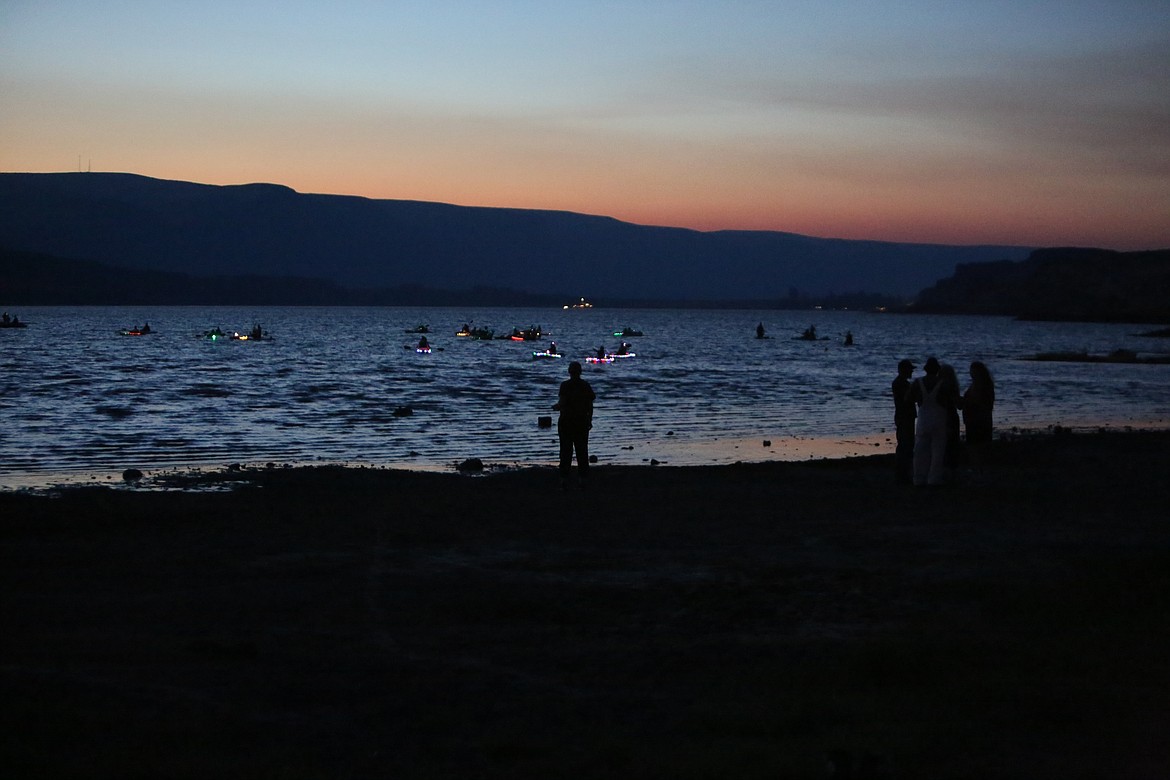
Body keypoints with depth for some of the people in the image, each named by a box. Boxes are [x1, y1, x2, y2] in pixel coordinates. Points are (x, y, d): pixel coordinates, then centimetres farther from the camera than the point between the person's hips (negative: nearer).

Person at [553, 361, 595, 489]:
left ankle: (564, 479, 0)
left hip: (566, 421, -3)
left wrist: (555, 407, 4)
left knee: (566, 451, 2)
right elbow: (590, 405, 3)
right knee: (582, 451, 8)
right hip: (582, 421, 3)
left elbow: (562, 403, -17)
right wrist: (590, 420, 14)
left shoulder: (565, 385, -10)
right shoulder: (586, 386, 1)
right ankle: (582, 478, 8)